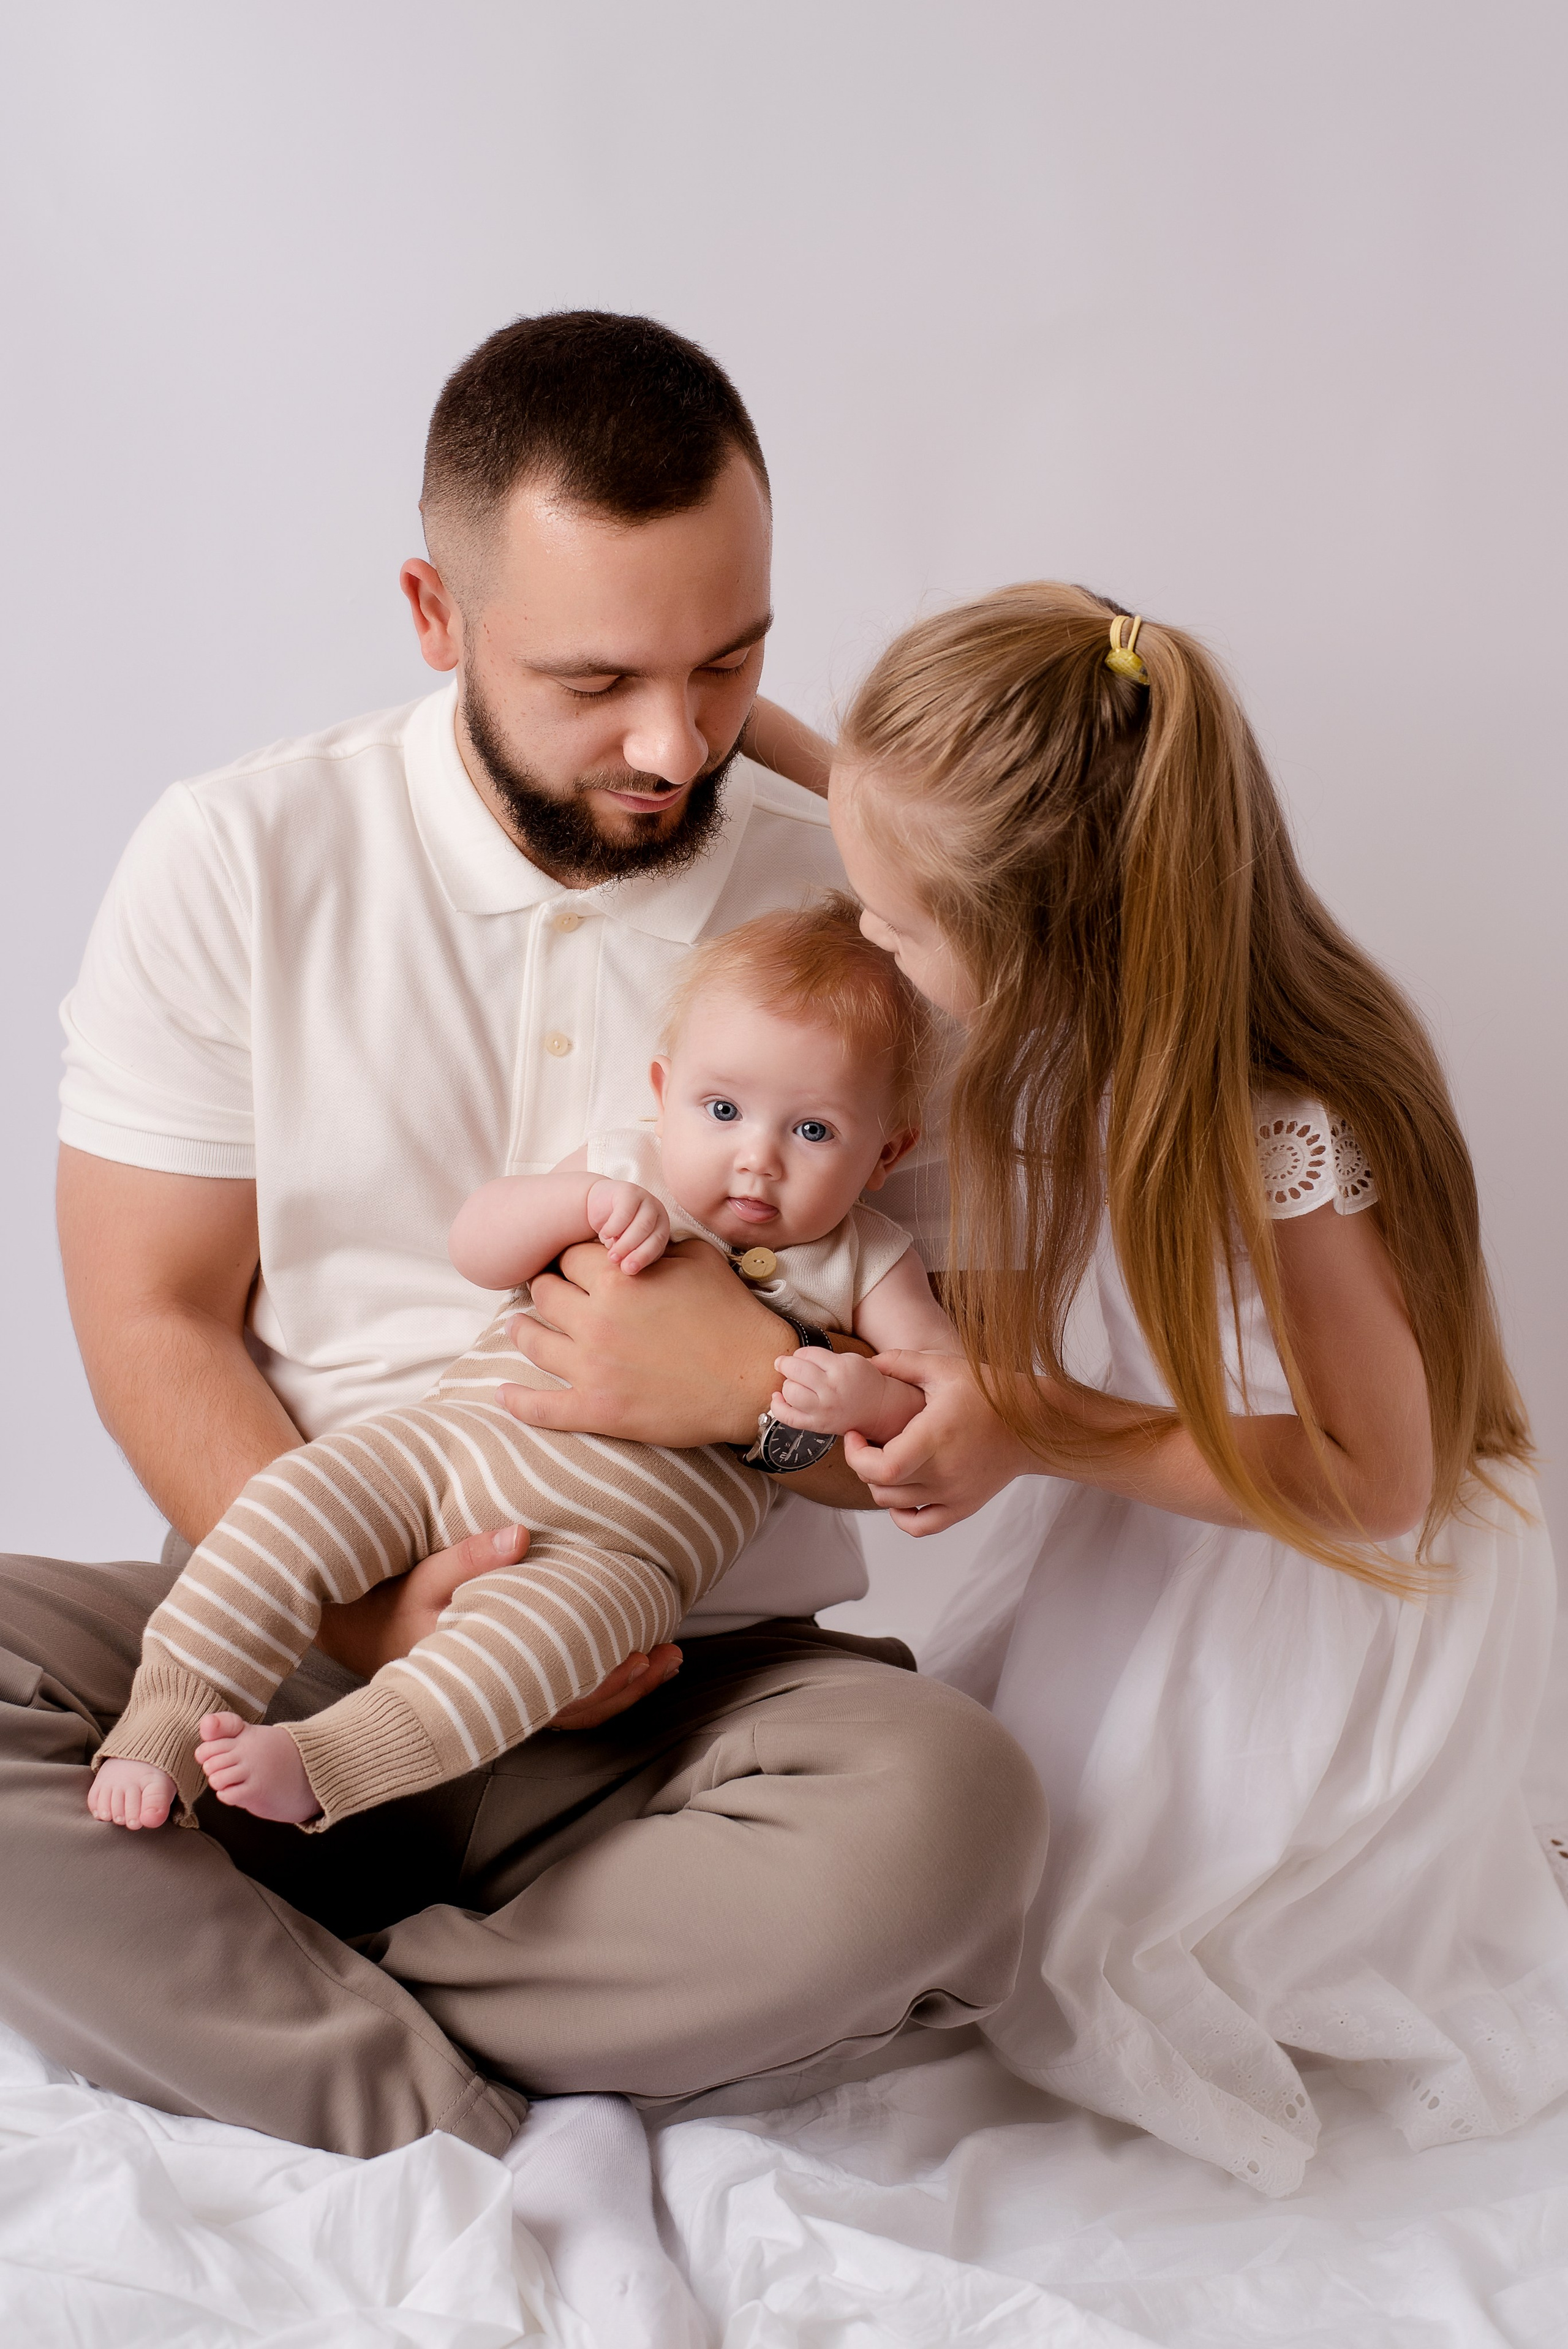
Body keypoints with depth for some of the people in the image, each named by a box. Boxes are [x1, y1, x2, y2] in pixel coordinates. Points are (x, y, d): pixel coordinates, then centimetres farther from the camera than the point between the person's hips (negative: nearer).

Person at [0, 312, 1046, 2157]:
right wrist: (370, 1615, -17)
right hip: (291, 1650, 0)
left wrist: (763, 1382, -20)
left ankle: (252, 2014, -15)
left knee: (945, 1813, -31)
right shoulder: (238, 861, -2)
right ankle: (477, 2131, -18)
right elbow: (154, 1320, -1)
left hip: (681, 1703, 1)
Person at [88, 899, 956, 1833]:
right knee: (299, 1497, -19)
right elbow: (477, 1243, 5)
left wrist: (868, 1397, -21)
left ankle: (318, 1763, -36)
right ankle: (169, 1723, -12)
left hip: (622, 1547, -3)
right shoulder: (626, 1169, 13)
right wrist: (589, 1200, -13)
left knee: (547, 1620, -35)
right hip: (457, 1441, 3)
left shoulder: (860, 1262, 9)